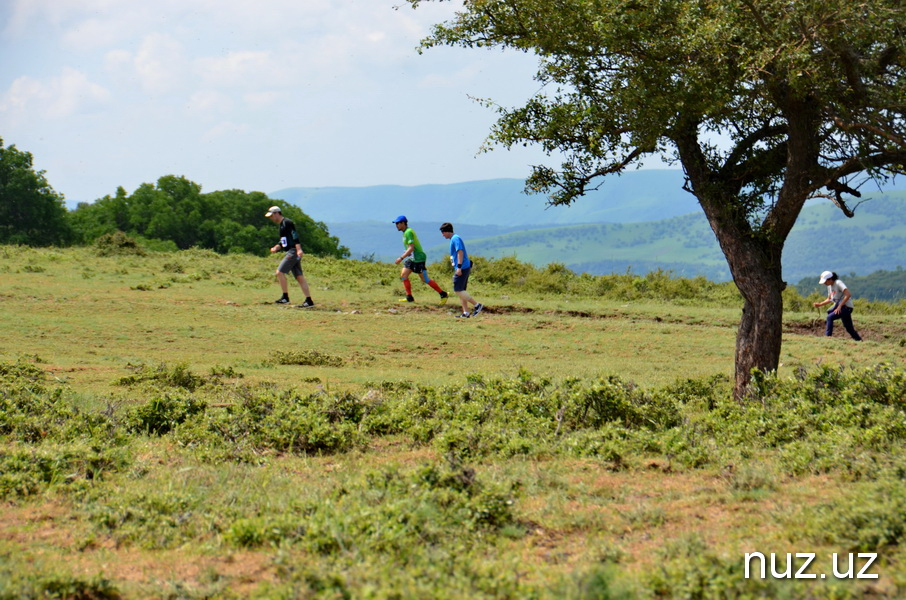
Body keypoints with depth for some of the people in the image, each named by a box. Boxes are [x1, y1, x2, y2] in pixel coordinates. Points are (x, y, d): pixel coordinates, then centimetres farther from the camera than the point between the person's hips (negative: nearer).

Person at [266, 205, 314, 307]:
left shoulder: (287, 223, -7)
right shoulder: (282, 225, 23)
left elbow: (294, 235, -19)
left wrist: (298, 249, -29)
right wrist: (276, 247, 8)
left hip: (293, 252, -10)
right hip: (290, 253, 10)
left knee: (280, 272, -13)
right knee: (299, 277, 5)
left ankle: (285, 297, -10)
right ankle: (309, 301, 3)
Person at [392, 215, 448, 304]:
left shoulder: (408, 232, -17)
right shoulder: (407, 231, 14)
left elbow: (411, 248, -24)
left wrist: (401, 258, -26)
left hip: (418, 258, -10)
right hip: (412, 258, 10)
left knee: (425, 279, -6)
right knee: (403, 275, 3)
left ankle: (443, 294, 3)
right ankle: (409, 297, 6)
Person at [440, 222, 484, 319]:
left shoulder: (455, 239, -10)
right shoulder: (455, 239, 21)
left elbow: (460, 252, -19)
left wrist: (459, 267, -24)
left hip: (462, 268, -11)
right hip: (466, 267, 11)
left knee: (458, 290, -12)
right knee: (461, 291, 10)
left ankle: (477, 305, -12)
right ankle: (465, 313, 8)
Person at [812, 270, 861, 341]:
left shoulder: (838, 283, -16)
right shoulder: (829, 286, 10)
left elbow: (848, 295, -26)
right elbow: (829, 299, 23)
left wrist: (839, 306, -29)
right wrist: (820, 304, 8)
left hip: (847, 307, -9)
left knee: (830, 317, -21)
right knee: (849, 328, 12)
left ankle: (827, 336, -19)